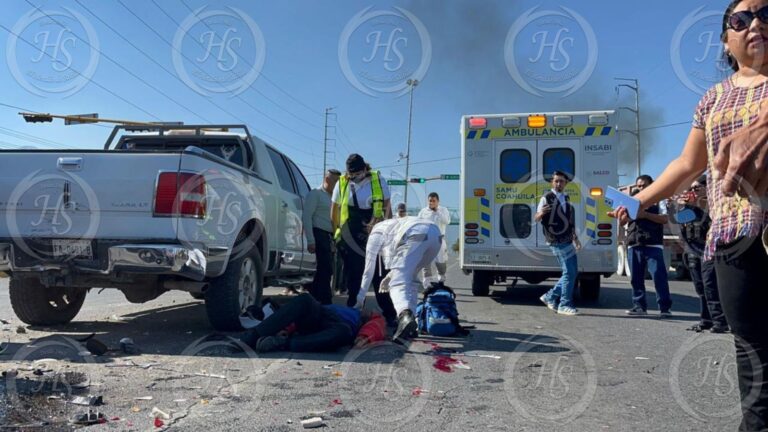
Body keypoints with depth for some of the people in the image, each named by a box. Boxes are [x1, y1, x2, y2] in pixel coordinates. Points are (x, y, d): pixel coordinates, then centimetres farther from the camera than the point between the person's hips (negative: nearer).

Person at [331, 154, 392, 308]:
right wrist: (336, 232, 7)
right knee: (352, 271, 4)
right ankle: (352, 304, 15)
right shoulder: (342, 183, 1)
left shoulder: (378, 180, -1)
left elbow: (387, 207, 5)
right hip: (350, 237, 0)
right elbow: (334, 210, 9)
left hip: (375, 233, 0)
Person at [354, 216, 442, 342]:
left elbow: (369, 270, 23)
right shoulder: (393, 227, 42)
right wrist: (390, 276, 40)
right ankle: (411, 325, 13)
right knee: (411, 280, 22)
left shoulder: (375, 234, 23)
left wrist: (360, 300, 29)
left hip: (415, 235, -7)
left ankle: (405, 316, -39)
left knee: (398, 283, -9)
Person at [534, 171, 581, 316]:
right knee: (569, 273, -9)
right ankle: (564, 305, 1)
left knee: (573, 272, 11)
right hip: (558, 241, -8)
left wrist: (575, 237, 22)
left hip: (567, 240, 8)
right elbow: (536, 219, -11)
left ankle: (550, 297, 20)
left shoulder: (566, 198, 15)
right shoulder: (547, 198, -8)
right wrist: (541, 213, -33)